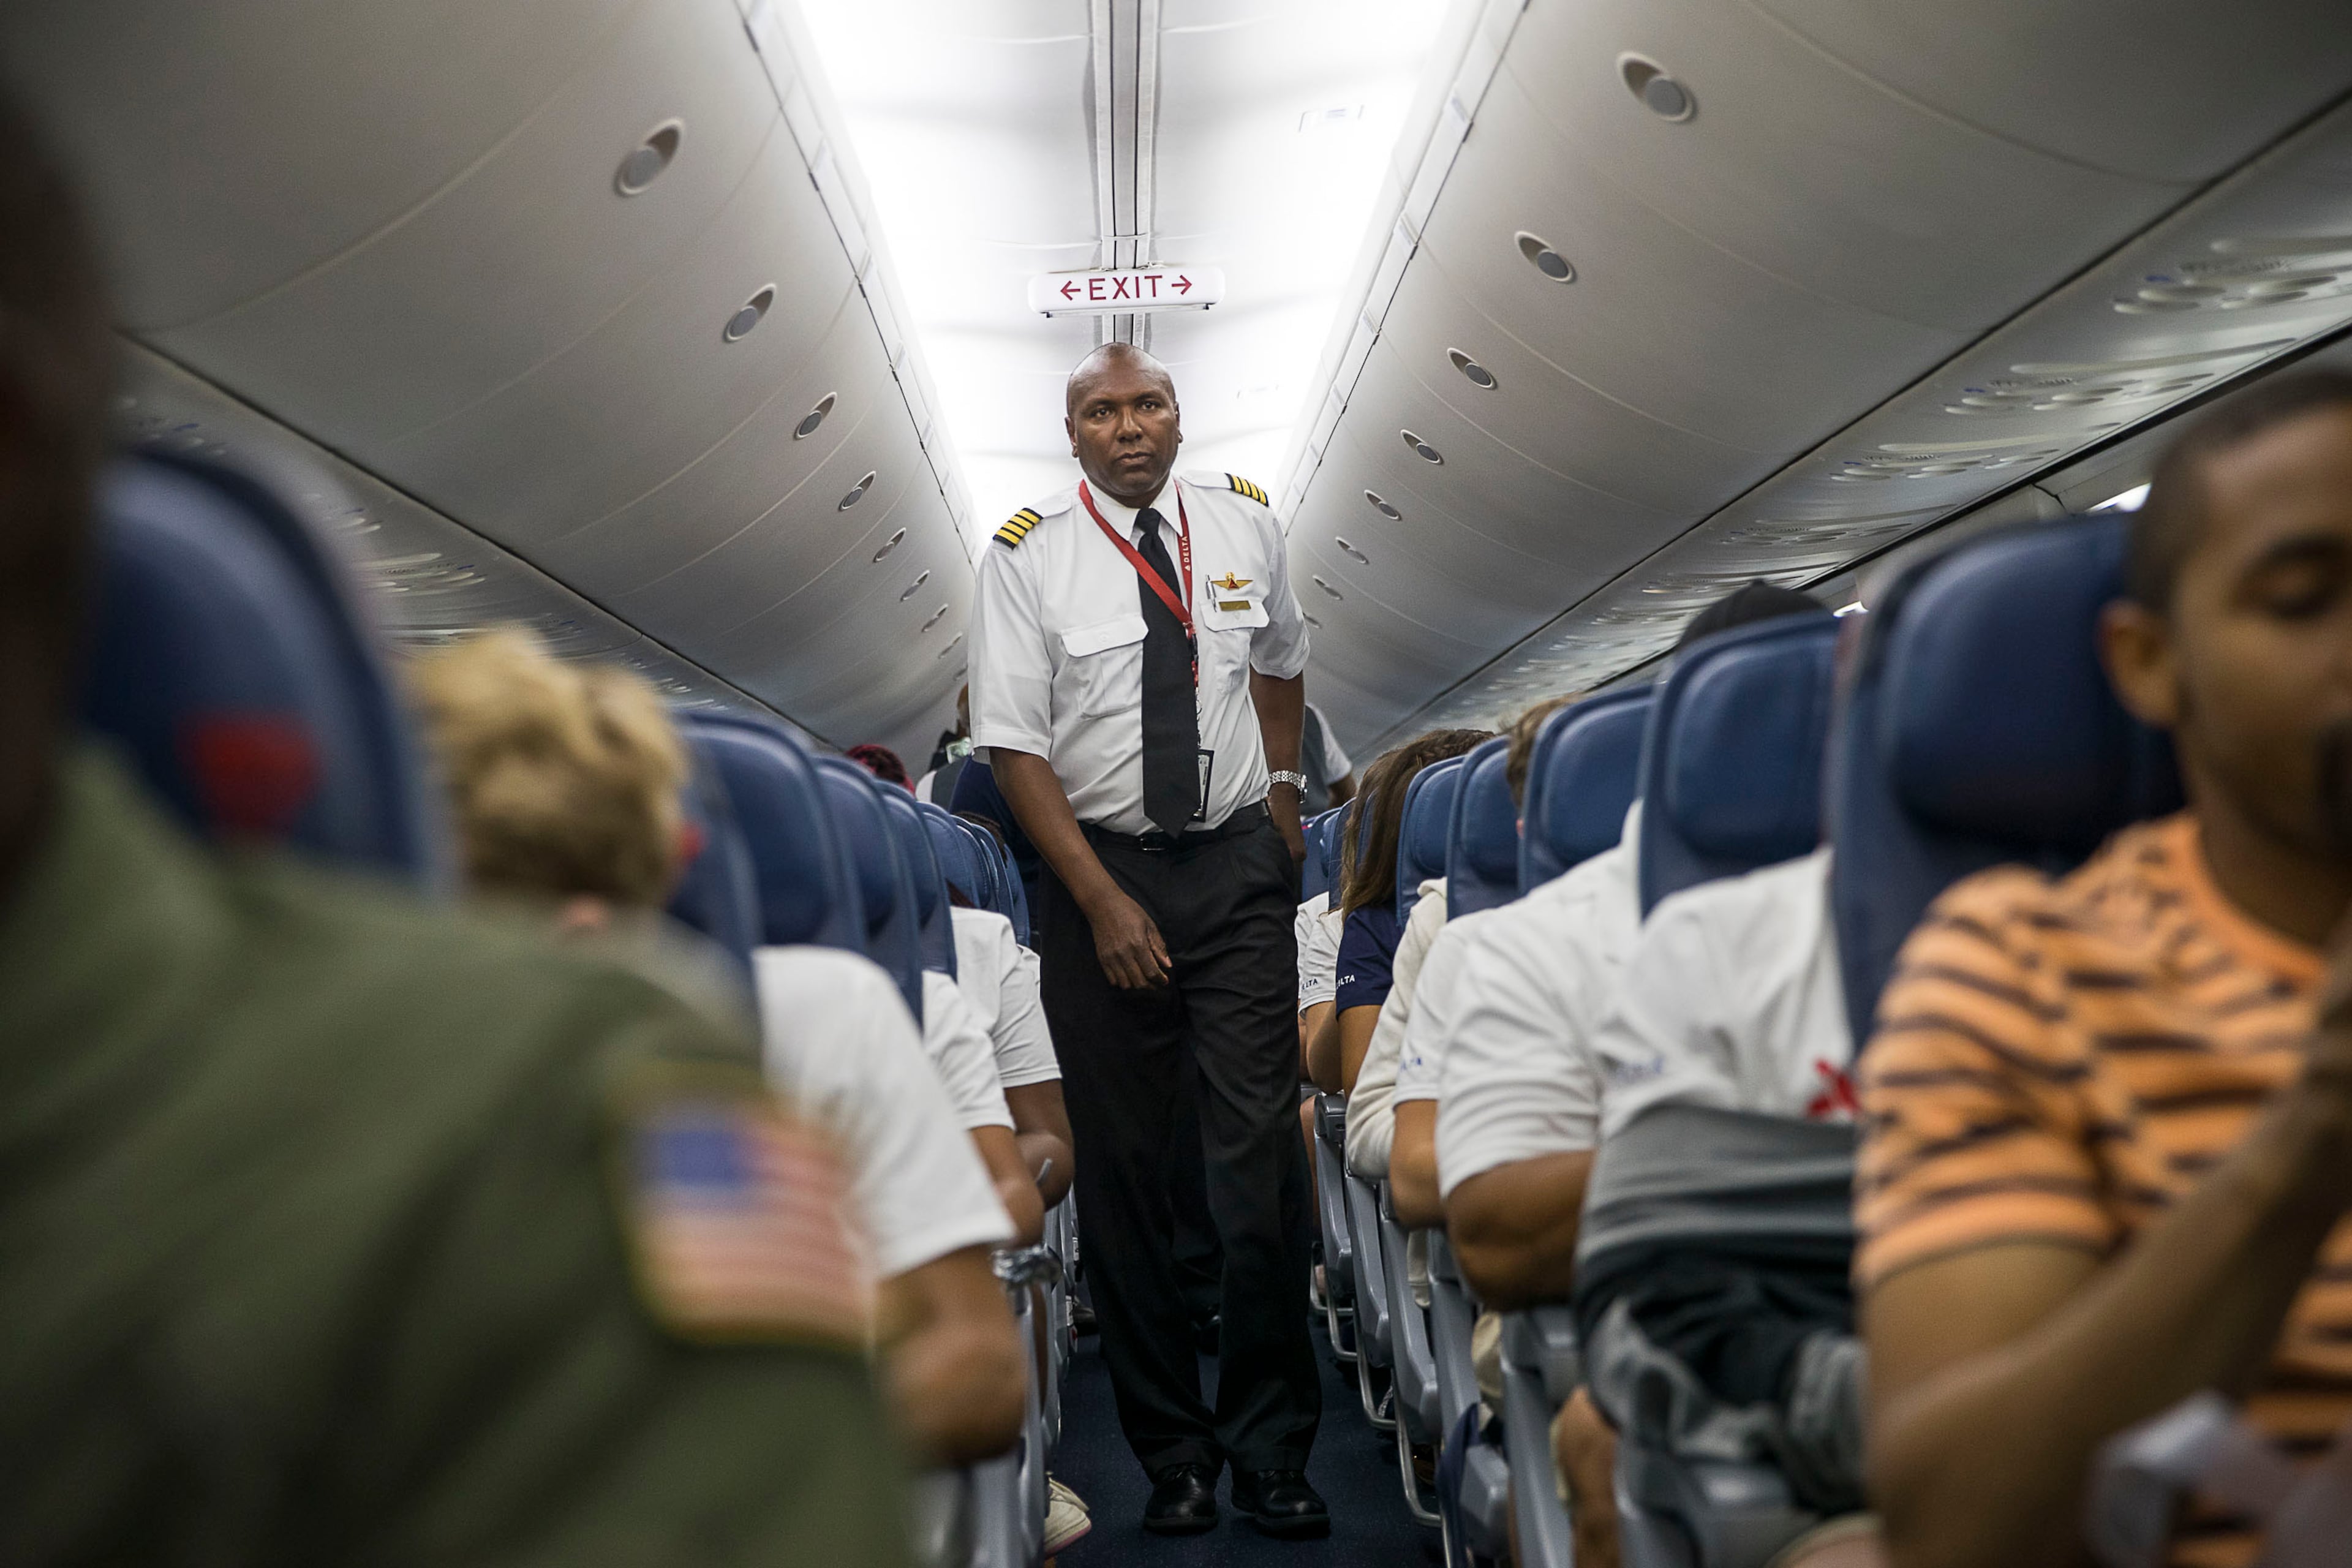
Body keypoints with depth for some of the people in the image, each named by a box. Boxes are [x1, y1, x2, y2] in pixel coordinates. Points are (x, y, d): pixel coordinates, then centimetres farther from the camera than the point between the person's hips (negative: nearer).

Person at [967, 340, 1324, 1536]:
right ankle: (1171, 1453, 17)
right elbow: (1014, 745, -7)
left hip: (1239, 865, 2)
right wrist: (1105, 902, -13)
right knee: (1122, 1167, 3)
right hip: (1095, 867, -1)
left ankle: (1271, 1451, 9)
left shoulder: (1243, 521, 7)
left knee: (1261, 1149, -4)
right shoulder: (1027, 555, -3)